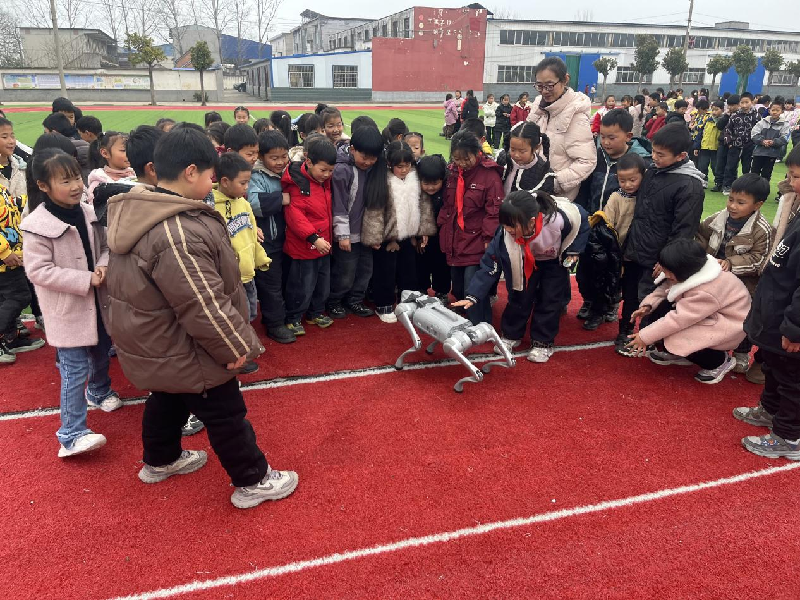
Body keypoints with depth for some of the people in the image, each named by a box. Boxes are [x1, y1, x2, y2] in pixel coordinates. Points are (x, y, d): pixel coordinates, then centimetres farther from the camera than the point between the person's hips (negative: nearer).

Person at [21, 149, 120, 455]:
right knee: (75, 370, -5)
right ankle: (71, 434, 3)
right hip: (67, 309, -6)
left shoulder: (88, 213, -2)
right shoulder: (38, 226, -19)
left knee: (101, 352, 25)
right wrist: (86, 280, -24)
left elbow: (105, 246, 10)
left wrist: (102, 267, -13)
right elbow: (37, 270, -20)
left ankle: (99, 391, 53)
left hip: (96, 301, 6)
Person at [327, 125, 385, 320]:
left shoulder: (375, 168, 0)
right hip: (349, 233, -6)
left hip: (367, 231, 6)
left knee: (365, 269, 15)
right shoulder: (342, 170, -17)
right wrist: (342, 235, -15)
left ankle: (355, 300, 34)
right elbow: (338, 206, -16)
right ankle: (333, 302, 27)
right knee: (345, 273, 4)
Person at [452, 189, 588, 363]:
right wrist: (473, 296, -36)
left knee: (550, 299, -3)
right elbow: (489, 265, -28)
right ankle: (511, 335, 25)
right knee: (519, 296, 3)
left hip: (555, 260, -1)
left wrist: (572, 250, -20)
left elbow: (581, 220, -19)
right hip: (527, 262, 1)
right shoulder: (505, 235, -37)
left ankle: (543, 342, 13)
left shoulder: (558, 217, -43)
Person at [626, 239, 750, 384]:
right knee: (659, 309, -9)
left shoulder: (707, 291, -37)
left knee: (677, 338, -24)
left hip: (729, 323, -8)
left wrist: (645, 337, -29)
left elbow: (678, 319, -35)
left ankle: (720, 361, 0)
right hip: (706, 313, 8)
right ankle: (677, 353, 10)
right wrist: (648, 305, -17)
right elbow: (665, 287, 0)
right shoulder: (690, 270, -14)